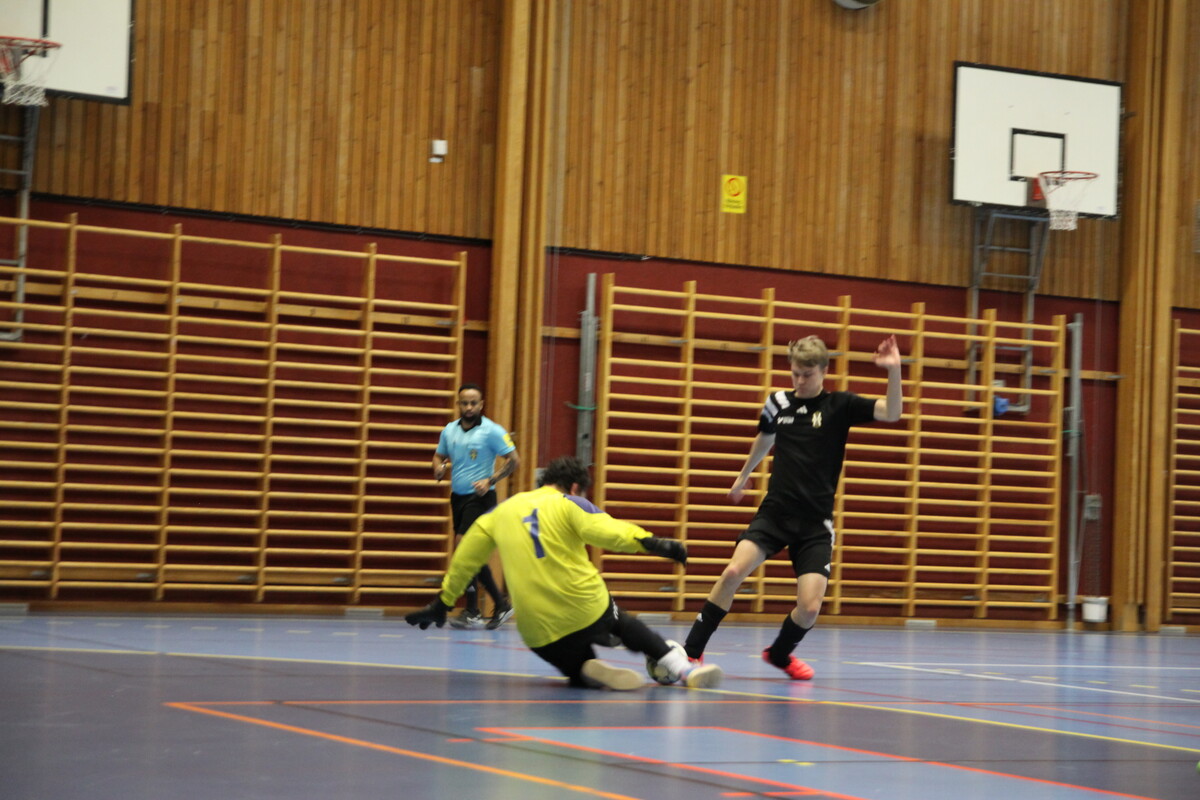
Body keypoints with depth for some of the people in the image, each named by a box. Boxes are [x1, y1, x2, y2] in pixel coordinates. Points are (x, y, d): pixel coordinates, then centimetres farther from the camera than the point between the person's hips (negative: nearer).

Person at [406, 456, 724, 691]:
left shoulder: (503, 509, 16)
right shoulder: (569, 504, 2)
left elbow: (465, 559, 21)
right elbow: (606, 531, -18)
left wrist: (443, 603, 30)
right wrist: (651, 542, -25)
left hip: (538, 631, 3)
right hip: (586, 609, -3)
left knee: (580, 671, 25)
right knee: (622, 621, 29)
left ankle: (592, 671, -10)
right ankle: (681, 667, 13)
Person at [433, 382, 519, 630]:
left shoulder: (492, 431, -8)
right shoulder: (449, 430, 9)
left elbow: (513, 460, -8)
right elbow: (439, 455, 22)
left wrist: (490, 481, -18)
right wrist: (439, 468, -2)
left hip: (479, 497, -7)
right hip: (458, 496, 7)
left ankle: (472, 612, -13)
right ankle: (501, 604, 19)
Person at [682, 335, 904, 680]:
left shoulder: (840, 405, -2)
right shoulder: (778, 402, 5)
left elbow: (891, 413, -16)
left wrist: (894, 370, -30)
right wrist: (744, 476, 40)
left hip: (816, 523, -1)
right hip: (775, 512, 1)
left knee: (810, 607, -11)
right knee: (734, 570, -22)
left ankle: (779, 653, 22)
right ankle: (691, 651, -11)